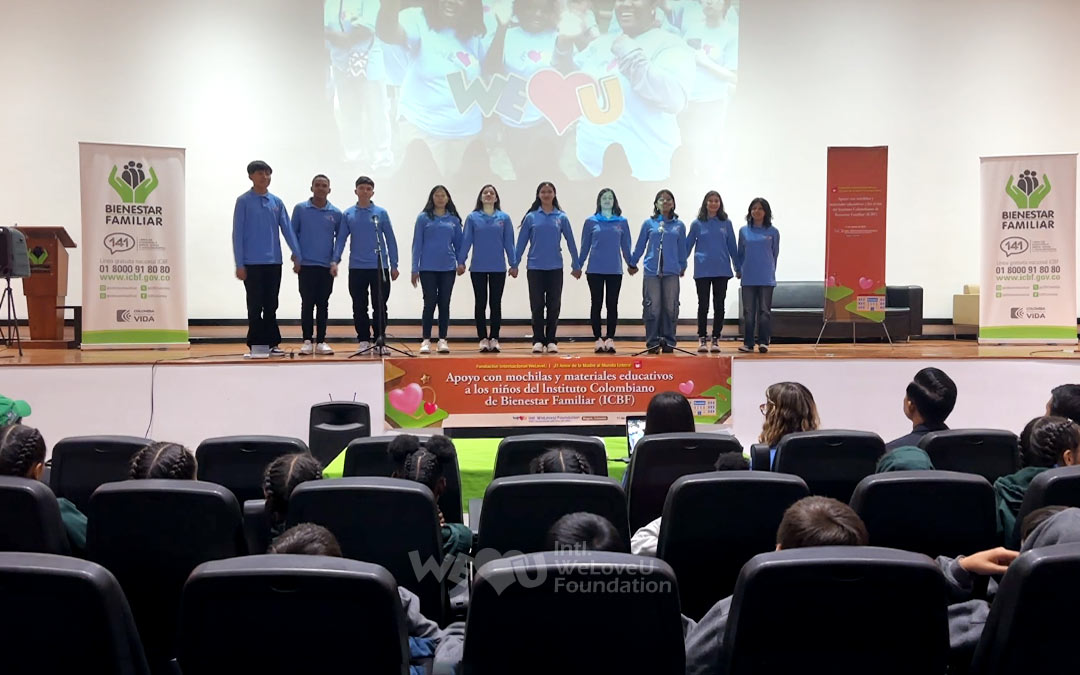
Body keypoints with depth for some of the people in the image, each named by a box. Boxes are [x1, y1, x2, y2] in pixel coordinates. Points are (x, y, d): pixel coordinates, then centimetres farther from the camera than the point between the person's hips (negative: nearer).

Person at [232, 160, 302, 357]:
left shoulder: (276, 202, 8)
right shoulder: (244, 201, -3)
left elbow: (287, 229, 6)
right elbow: (237, 234, -4)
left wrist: (298, 255, -3)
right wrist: (239, 264, -9)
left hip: (274, 262, 3)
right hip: (253, 263, -3)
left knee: (271, 306, 8)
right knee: (255, 307, 2)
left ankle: (271, 343, 14)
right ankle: (256, 344, 9)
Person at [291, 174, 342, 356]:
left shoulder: (336, 213, 4)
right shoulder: (300, 209, 1)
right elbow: (293, 234, 5)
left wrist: (335, 261, 1)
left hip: (326, 266, 1)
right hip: (306, 265, -1)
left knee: (323, 305, 5)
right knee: (307, 304, 1)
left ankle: (321, 341, 10)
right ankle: (307, 341, 8)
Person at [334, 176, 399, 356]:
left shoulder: (381, 213, 3)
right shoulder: (348, 214, 5)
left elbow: (390, 239, 4)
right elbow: (341, 239, 4)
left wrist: (394, 265, 1)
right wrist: (335, 260, -9)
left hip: (379, 267, -1)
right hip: (356, 268, 1)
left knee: (380, 307, 1)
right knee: (359, 307, 6)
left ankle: (380, 342, 8)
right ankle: (363, 341, 14)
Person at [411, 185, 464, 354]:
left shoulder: (454, 219, 7)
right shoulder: (424, 218, 1)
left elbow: (458, 243, 11)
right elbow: (417, 244, 0)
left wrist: (461, 262, -3)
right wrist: (414, 269, -4)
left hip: (448, 268, 2)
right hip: (428, 268, -2)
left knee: (444, 304, 5)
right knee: (430, 303, 0)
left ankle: (442, 340, 10)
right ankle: (426, 340, 7)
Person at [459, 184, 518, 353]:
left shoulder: (504, 218, 4)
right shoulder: (473, 217, 2)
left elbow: (509, 242, 3)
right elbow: (466, 241, -1)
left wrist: (513, 264, 0)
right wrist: (460, 262, -7)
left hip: (498, 268, 1)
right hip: (478, 268, 0)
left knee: (496, 304, 5)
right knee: (481, 304, 4)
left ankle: (494, 339, 11)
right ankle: (483, 339, 10)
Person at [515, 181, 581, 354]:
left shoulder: (561, 217, 3)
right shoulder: (531, 217, 1)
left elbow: (571, 242, 5)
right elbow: (522, 242, 2)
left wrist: (576, 265, 6)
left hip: (555, 268, 1)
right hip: (535, 268, -1)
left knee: (553, 306, 5)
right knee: (537, 305, 3)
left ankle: (551, 341, 12)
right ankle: (538, 341, 9)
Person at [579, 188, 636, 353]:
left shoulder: (622, 222, 5)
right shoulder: (591, 221, 3)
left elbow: (626, 246, 10)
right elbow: (585, 246, 6)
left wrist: (631, 264, 9)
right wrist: (578, 265, 5)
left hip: (615, 270, 1)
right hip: (595, 270, -1)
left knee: (612, 305, 4)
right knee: (596, 304, 3)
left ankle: (610, 339, 9)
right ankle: (598, 339, 9)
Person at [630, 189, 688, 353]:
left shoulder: (679, 225, 7)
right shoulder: (648, 224, 5)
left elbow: (682, 249, 14)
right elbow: (640, 246, 11)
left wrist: (682, 267, 19)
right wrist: (632, 264, 15)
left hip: (671, 271, 1)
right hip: (652, 271, -1)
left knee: (670, 307, 4)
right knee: (652, 307, -1)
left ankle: (668, 341, 11)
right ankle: (652, 342, 4)